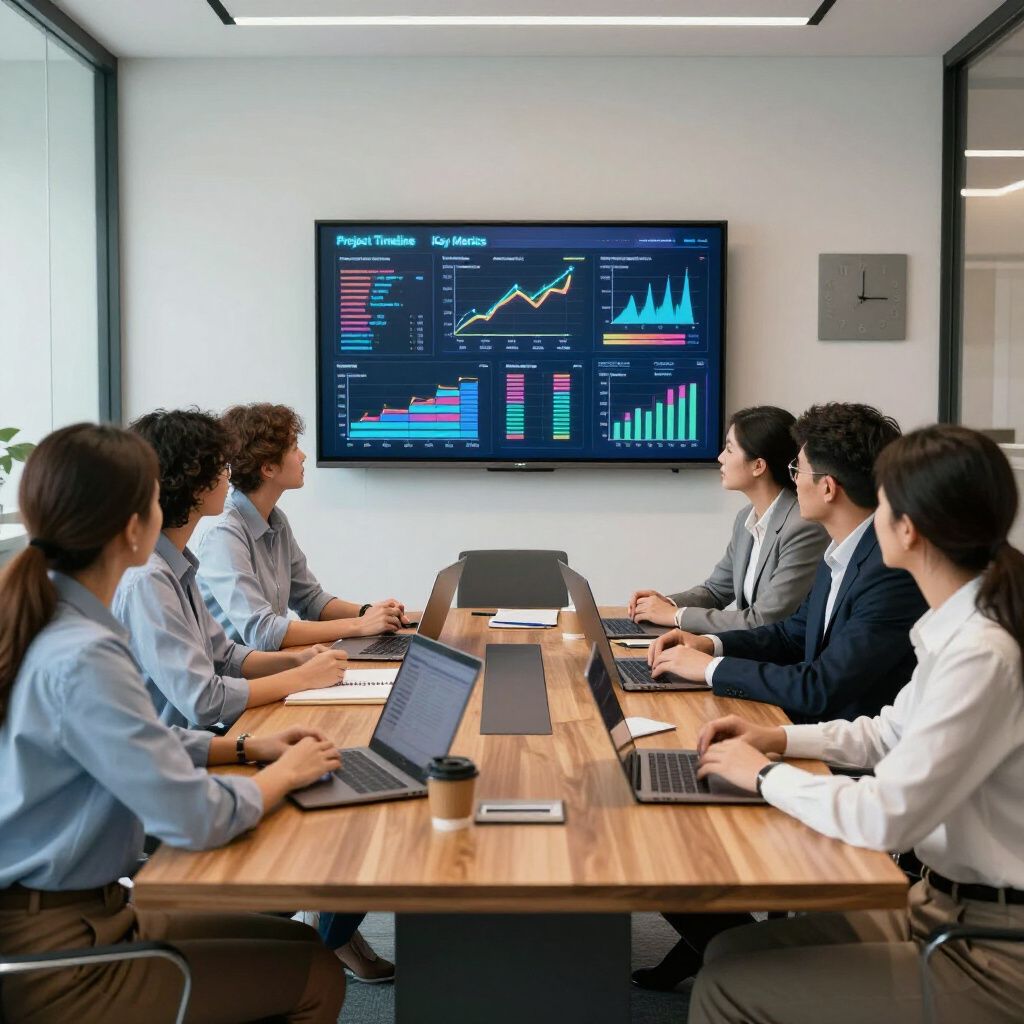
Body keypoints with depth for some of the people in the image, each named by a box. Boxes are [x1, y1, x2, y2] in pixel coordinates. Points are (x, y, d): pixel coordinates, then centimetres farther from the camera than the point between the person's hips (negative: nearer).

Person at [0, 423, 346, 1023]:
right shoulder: (79, 659, -28)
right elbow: (198, 818, -27)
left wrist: (245, 747, 9)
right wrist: (286, 773, -8)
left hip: (78, 906, 9)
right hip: (52, 956, -9)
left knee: (296, 943, 14)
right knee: (316, 975, -3)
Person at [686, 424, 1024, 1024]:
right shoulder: (961, 625, 2)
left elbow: (888, 817, -28)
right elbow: (891, 733, 17)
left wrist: (765, 773, -13)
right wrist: (779, 739, 6)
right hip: (943, 903, 8)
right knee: (733, 952, 4)